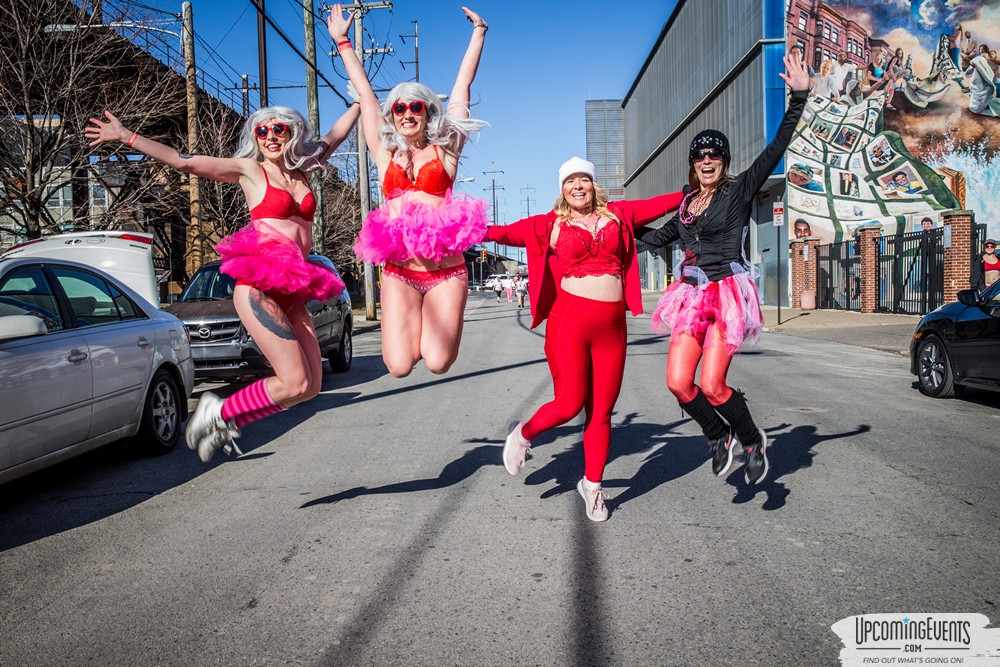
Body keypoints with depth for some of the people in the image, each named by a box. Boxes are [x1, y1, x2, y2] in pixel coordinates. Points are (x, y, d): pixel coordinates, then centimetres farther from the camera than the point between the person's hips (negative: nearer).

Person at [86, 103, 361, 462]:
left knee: (311, 385, 3)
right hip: (259, 286, -6)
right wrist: (125, 136, -2)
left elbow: (335, 136, 32)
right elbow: (184, 162, 1)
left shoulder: (301, 170, 18)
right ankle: (219, 413, 8)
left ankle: (224, 421, 16)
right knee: (295, 383, -14)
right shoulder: (249, 170, 5)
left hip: (292, 292, 7)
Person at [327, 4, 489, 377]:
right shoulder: (384, 154, 13)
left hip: (446, 270, -1)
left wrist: (479, 32, 17)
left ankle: (434, 324, 25)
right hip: (399, 272, 1)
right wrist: (342, 42, 29)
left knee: (437, 363, -11)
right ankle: (413, 328, 24)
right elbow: (364, 93, 20)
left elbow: (463, 84, 12)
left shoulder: (445, 150, 9)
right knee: (399, 366, -11)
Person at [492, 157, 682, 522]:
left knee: (601, 411, 7)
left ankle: (592, 485, 23)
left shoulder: (617, 215, 13)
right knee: (570, 403, -7)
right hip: (569, 320, -3)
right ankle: (523, 434, 24)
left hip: (612, 326, 3)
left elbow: (658, 204, 18)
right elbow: (509, 232, -8)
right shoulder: (551, 224, 5)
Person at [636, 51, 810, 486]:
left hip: (728, 292, -5)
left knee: (712, 387, -12)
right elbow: (660, 237, 30)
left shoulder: (739, 191, -1)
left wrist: (798, 98, -15)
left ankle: (753, 440, 16)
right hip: (692, 294, 5)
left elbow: (775, 150, -10)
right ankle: (718, 437, 21)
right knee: (678, 383, -6)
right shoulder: (687, 202, 13)